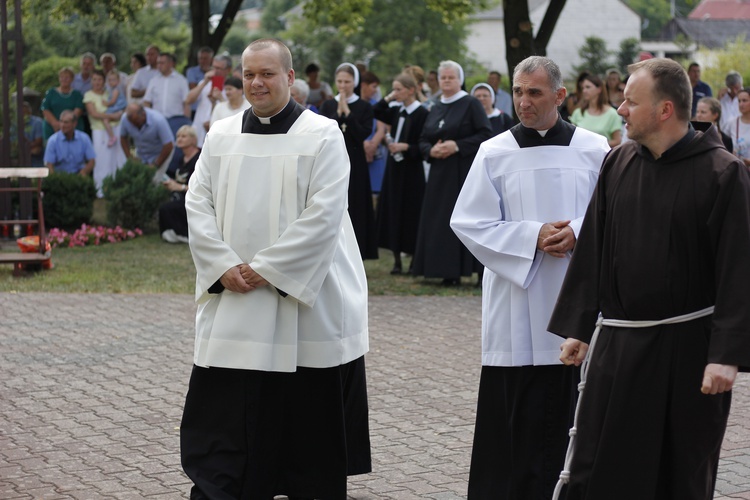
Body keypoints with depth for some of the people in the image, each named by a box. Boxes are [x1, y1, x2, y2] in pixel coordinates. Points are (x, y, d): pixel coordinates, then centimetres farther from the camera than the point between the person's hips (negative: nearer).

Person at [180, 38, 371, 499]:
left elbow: (324, 214, -13)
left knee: (308, 422, 4)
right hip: (232, 303, 3)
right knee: (223, 422, 2)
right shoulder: (221, 136, 9)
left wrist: (266, 269, -15)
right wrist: (225, 266, -9)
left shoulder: (322, 135, -4)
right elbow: (198, 205, 5)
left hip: (304, 301, -3)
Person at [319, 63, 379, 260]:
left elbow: (363, 134, -10)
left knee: (354, 212, -1)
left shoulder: (364, 107, 2)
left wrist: (347, 112, -14)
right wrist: (338, 113, -14)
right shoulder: (328, 105, 7)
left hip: (354, 164, -1)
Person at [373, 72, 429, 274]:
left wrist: (405, 147, -21)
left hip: (411, 170, -7)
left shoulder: (421, 113, -11)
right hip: (394, 168, 7)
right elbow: (375, 112, 14)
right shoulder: (396, 111, 9)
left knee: (411, 214, -1)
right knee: (393, 214, 6)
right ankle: (397, 260, 12)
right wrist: (388, 98, 5)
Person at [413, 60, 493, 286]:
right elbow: (423, 140, 18)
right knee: (439, 222, 2)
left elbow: (486, 135, -10)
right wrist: (431, 150, -5)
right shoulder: (435, 109, 16)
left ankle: (459, 270, -5)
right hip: (439, 173, 6)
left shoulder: (471, 104, -2)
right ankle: (447, 272, 5)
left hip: (465, 172, -6)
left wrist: (458, 146, -17)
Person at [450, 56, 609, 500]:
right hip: (515, 305, -1)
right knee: (512, 417, -2)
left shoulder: (594, 150, 3)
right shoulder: (494, 154, 0)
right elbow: (470, 222, -3)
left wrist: (578, 232, -15)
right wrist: (532, 237, -14)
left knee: (558, 413, 7)